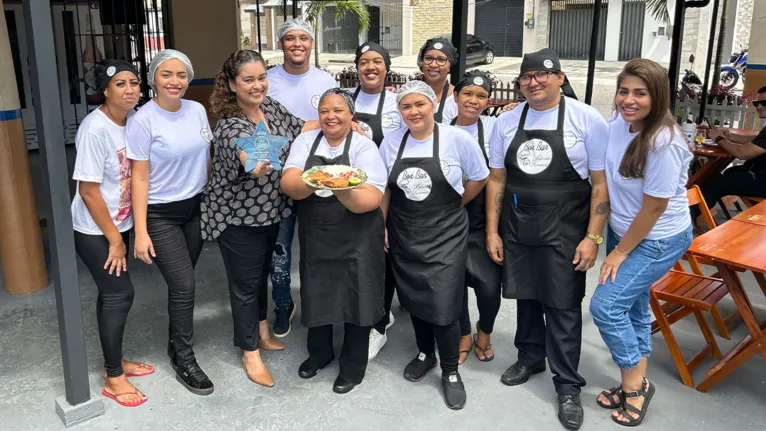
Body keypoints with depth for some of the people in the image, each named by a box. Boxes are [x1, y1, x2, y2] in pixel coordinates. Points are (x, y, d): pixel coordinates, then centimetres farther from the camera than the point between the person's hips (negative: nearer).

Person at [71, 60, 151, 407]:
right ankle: (113, 378, 13)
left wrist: (122, 232, 6)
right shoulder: (95, 129, -23)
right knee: (120, 294, -3)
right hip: (94, 230, -6)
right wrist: (114, 239, -15)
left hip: (120, 223, 6)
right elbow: (88, 191, -21)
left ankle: (115, 361, 31)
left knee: (112, 293, 16)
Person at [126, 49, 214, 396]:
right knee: (184, 286, -5)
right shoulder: (143, 120, -14)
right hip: (160, 214, -5)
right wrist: (141, 231, -15)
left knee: (181, 283, 11)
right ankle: (185, 361, 12)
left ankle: (177, 344, 32)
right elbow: (140, 177, -13)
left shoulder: (197, 110, 2)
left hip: (196, 208, 5)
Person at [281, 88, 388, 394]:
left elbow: (372, 199, -17)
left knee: (356, 299, 6)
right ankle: (319, 352, 42)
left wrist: (344, 192, -36)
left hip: (356, 241, -3)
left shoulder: (364, 147, -7)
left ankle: (353, 366, 28)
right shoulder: (305, 141, 2)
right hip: (315, 238, 3)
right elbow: (288, 184, -11)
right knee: (316, 296, 16)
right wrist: (312, 183, -32)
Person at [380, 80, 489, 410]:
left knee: (443, 306, -5)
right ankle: (425, 353, 40)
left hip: (445, 234, -4)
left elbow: (479, 178, 2)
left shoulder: (457, 139, -10)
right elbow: (384, 188, 9)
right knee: (414, 299, 15)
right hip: (403, 235, 4)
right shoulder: (390, 143, 0)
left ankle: (450, 372, 16)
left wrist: (453, 207, 5)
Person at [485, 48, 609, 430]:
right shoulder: (506, 122, 4)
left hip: (564, 232, -3)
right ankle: (530, 358, 38)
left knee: (563, 306, 2)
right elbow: (497, 179, 8)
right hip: (516, 229, 4)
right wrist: (492, 231, 6)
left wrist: (593, 237, -10)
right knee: (526, 297, 15)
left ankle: (568, 386, 17)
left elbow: (601, 183, -6)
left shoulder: (587, 120, -6)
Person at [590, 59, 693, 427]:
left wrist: (620, 252, -12)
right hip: (622, 230, 8)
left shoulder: (664, 143, -27)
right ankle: (635, 384, 33)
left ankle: (634, 385, 11)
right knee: (632, 306, 16)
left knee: (605, 304, -11)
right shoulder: (618, 123, -5)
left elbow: (654, 207, -22)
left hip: (657, 240, -7)